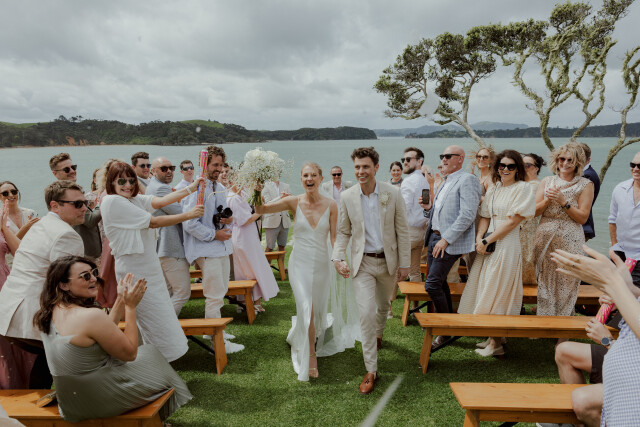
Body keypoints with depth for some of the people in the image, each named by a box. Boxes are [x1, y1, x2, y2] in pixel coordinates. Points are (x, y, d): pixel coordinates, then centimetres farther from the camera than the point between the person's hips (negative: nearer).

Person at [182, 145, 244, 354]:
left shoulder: (221, 188, 13)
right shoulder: (196, 189, -16)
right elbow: (189, 223, -21)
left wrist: (228, 220, 1)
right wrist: (214, 235, -16)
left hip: (222, 247, 9)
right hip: (206, 250, -9)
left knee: (220, 292, 18)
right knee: (215, 296, -4)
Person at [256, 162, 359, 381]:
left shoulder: (331, 205, -6)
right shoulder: (294, 202, -7)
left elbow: (334, 238, -3)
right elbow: (261, 209, -12)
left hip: (322, 264, 2)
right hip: (300, 263, -2)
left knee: (318, 310, 16)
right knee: (307, 310, -12)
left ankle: (303, 344, 47)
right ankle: (310, 356, 9)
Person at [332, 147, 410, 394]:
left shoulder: (392, 194, -9)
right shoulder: (347, 197, -7)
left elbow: (402, 230, -3)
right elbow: (343, 232, 2)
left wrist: (404, 263, -4)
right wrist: (337, 258, -11)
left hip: (388, 261, 1)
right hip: (362, 263, -1)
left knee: (383, 305, 21)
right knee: (366, 312, -10)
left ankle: (378, 333, 55)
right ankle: (371, 370, 1)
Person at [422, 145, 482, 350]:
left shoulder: (467, 180, -11)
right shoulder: (446, 182, 17)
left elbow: (467, 215, -20)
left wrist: (446, 239, -22)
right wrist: (430, 206, 4)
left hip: (451, 241, -9)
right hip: (435, 237, 9)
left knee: (432, 284, -11)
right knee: (439, 281, 15)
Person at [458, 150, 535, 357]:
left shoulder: (523, 188, -7)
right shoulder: (493, 188, 13)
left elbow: (513, 221, -13)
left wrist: (486, 241, -13)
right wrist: (479, 238, -5)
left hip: (507, 245, -7)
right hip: (488, 246, 7)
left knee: (497, 293, -2)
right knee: (486, 291, 12)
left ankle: (496, 344, 10)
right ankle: (492, 336, 26)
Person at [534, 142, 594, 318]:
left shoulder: (585, 184, 2)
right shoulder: (547, 181, 10)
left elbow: (583, 218, -5)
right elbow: (535, 211, 5)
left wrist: (563, 201, -14)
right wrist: (548, 199, -11)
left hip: (570, 241, -2)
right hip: (545, 238, 3)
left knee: (567, 283, 0)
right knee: (545, 282, 7)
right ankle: (544, 317, 19)